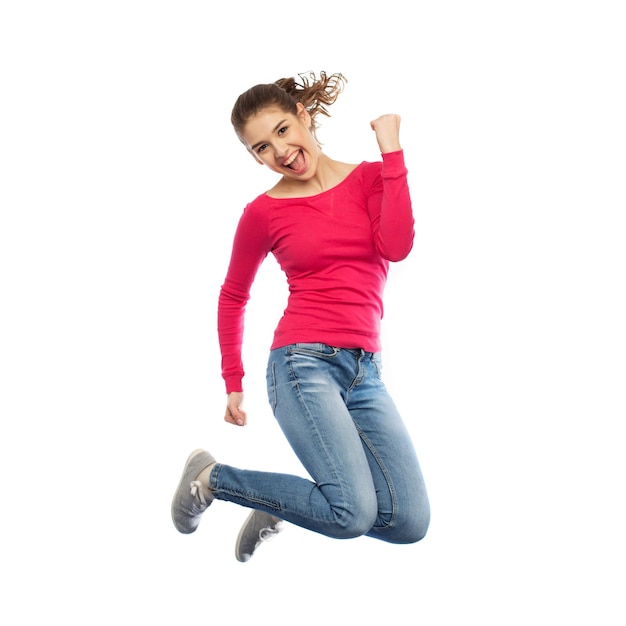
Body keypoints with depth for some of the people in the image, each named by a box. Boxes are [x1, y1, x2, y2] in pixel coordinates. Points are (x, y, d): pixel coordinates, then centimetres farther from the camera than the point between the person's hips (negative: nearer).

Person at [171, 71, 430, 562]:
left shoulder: (370, 177, 8)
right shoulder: (263, 212, 3)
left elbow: (397, 246, -11)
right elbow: (233, 297, 15)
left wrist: (391, 150, -8)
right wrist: (233, 384, 15)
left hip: (366, 372, 4)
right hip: (304, 362, -4)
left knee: (410, 522, -5)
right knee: (354, 513, -19)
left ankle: (277, 509, 17)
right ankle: (211, 477, 3)